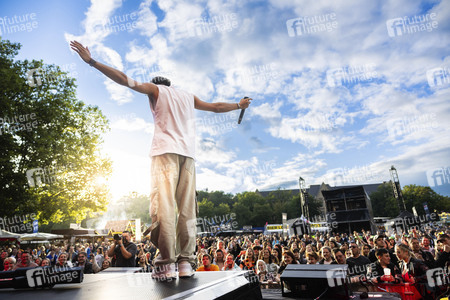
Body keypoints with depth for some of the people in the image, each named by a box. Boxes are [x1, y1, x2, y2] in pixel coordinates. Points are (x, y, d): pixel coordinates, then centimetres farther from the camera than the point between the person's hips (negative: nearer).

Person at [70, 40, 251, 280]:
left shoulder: (155, 89, 17)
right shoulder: (188, 96, 27)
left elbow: (125, 80, 7)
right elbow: (216, 107, 34)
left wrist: (91, 61, 10)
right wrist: (239, 105, 50)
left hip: (165, 150, -4)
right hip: (188, 153, 4)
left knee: (163, 205, -12)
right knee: (187, 208, -1)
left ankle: (167, 265, -18)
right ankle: (186, 263, -6)